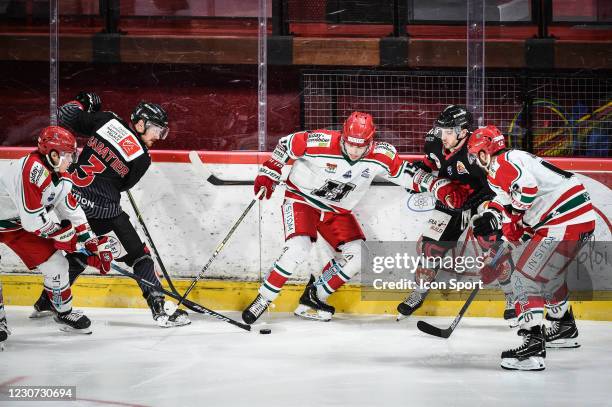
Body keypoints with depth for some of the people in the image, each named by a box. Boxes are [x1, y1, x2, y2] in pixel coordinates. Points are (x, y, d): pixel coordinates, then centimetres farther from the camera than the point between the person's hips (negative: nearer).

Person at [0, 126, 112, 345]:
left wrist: (96, 245, 2)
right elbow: (33, 220, -34)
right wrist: (64, 234, -18)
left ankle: (63, 312, 24)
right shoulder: (31, 170, -34)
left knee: (55, 263, 4)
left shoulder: (61, 179, -4)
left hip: (20, 225, 8)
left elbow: (73, 213, 6)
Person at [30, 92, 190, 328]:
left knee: (78, 253, 26)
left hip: (72, 200, 6)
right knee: (138, 255, 4)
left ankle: (46, 304, 33)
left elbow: (65, 118, 1)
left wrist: (82, 102, 19)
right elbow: (121, 185, 3)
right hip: (101, 211, -6)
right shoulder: (141, 158, -10)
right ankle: (160, 311, 1)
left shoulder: (107, 120, -1)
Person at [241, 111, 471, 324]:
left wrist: (442, 188, -21)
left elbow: (408, 174, -9)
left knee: (356, 255, -8)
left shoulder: (380, 156, -17)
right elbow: (286, 144, -13)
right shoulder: (321, 143, -28)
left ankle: (313, 299, 6)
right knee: (299, 248, -26)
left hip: (337, 211, 5)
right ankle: (263, 299, -11)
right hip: (301, 199, -5)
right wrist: (268, 175, -12)